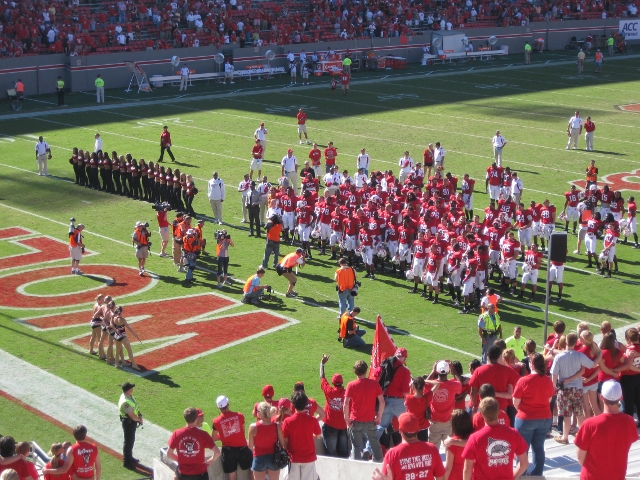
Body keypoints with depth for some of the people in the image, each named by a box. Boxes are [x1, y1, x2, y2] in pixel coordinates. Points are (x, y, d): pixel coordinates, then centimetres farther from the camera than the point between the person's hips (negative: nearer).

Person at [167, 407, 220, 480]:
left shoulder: (176, 434, -9)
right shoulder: (203, 435, -15)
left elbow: (169, 454, -1)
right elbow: (217, 452, -17)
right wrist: (209, 462, 0)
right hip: (200, 474, -2)